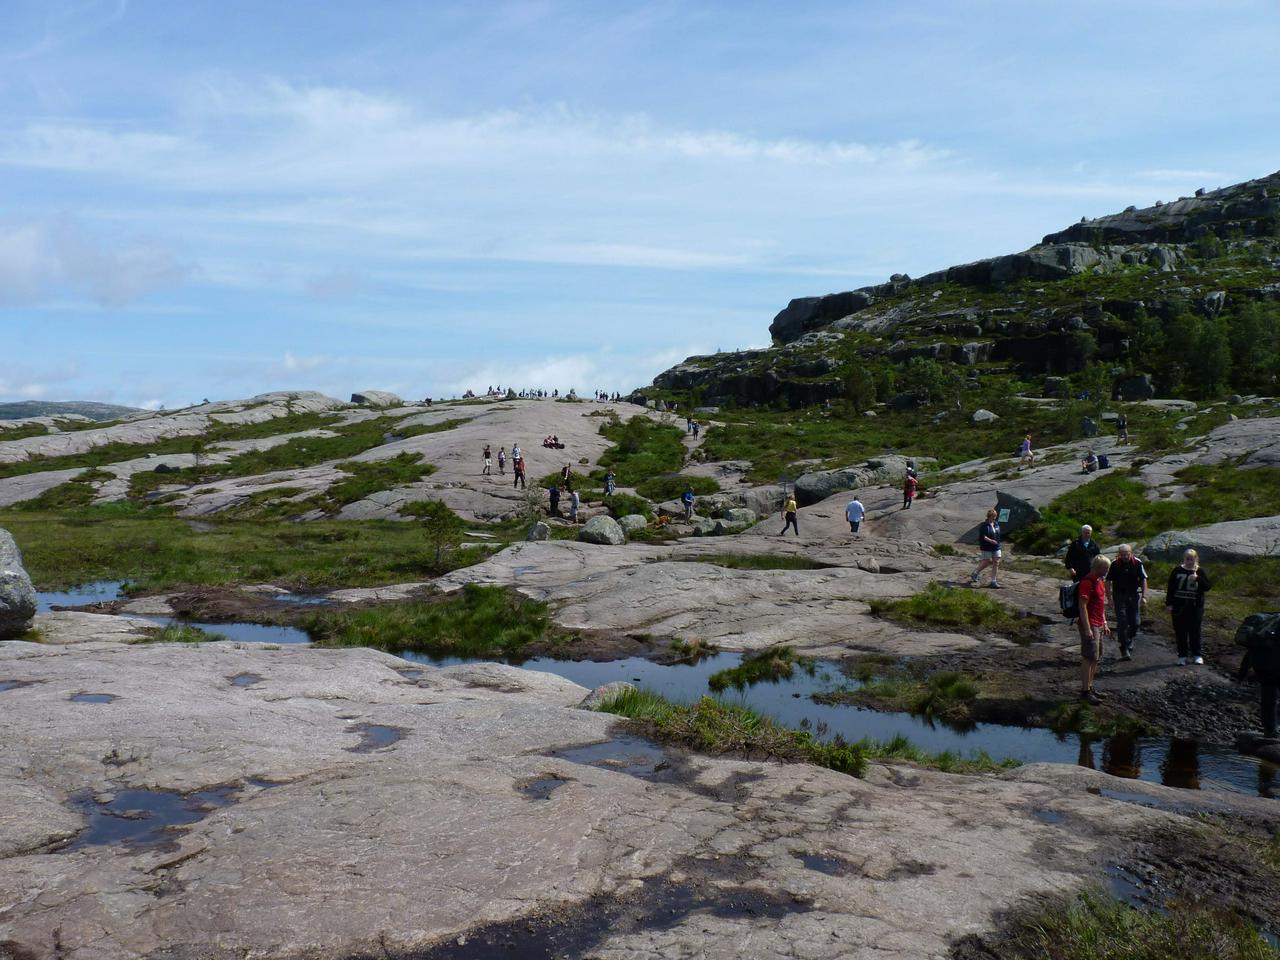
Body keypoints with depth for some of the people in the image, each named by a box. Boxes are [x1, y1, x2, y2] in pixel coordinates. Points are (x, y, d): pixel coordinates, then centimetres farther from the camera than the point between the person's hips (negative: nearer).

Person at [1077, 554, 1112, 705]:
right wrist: (1087, 629, -23)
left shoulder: (1100, 581, 14)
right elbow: (1082, 606, -20)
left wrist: (1105, 624, 20)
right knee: (1088, 658, -6)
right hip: (1090, 626, -10)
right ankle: (1085, 691, -2)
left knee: (1096, 658, 13)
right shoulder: (1087, 582, -16)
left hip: (1099, 626, 10)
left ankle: (1090, 686, 21)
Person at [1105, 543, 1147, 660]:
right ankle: (1124, 650, 0)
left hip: (1134, 595, 2)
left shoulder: (1137, 563, -6)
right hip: (1119, 596, -2)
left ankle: (1129, 641, 33)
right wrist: (1109, 598, -5)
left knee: (1135, 622, 5)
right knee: (1122, 623, -6)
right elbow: (1108, 582, -2)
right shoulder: (1114, 564, -8)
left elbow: (1143, 580, 0)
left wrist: (1143, 596, -6)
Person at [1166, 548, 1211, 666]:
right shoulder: (1177, 571, 5)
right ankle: (1182, 656, 11)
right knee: (1180, 632, 3)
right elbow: (1170, 589, 6)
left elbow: (1208, 587, -5)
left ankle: (1196, 655, 13)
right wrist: (1169, 603, 1)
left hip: (1195, 607, 0)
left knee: (1195, 632, 2)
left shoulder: (1200, 572, 5)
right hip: (1179, 607, 0)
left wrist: (1197, 579, -20)